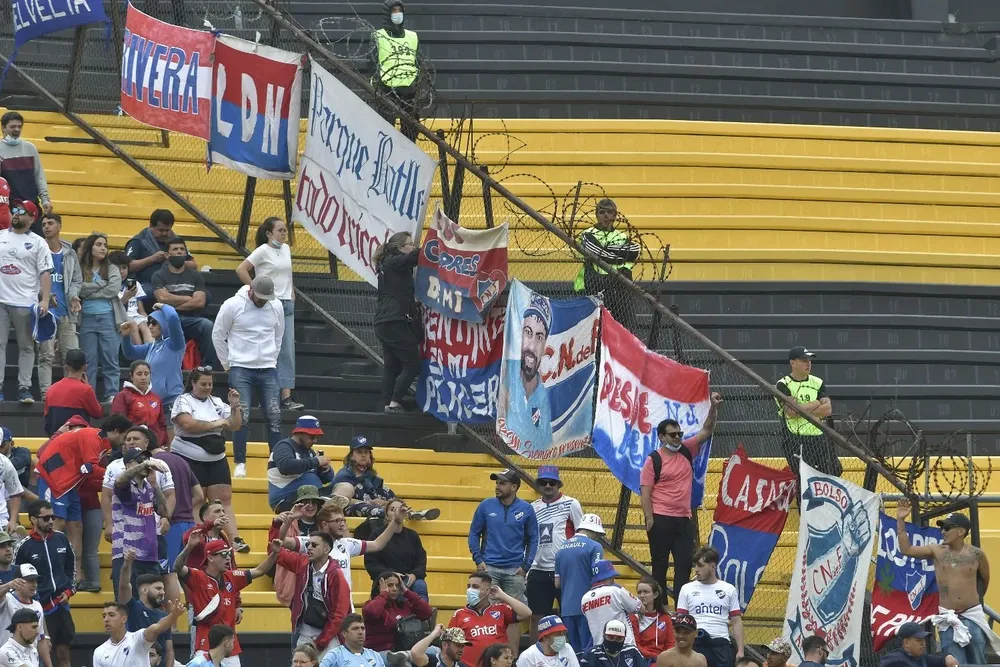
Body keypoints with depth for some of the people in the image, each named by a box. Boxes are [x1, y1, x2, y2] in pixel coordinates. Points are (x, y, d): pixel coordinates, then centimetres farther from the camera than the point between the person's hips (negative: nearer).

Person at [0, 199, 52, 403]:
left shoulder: (38, 242, 2)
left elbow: (45, 273, -2)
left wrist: (45, 300, -11)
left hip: (26, 303, -2)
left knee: (26, 347, 2)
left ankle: (24, 388, 3)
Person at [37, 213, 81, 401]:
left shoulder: (70, 254, 15)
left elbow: (77, 280, 16)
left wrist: (74, 296, -4)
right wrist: (45, 294, -16)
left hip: (66, 312, 3)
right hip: (46, 310, -3)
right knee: (46, 355, -6)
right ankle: (46, 393, -6)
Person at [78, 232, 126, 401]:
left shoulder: (112, 270, 9)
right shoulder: (80, 270, 6)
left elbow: (113, 290, -5)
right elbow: (80, 289, -9)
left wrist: (90, 292, -5)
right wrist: (102, 284, -5)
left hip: (108, 318, 0)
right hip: (87, 319, 0)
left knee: (110, 361, -2)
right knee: (89, 361, 2)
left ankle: (112, 395, -2)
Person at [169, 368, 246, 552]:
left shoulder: (217, 403, 14)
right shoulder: (183, 401, -3)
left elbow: (235, 426, 14)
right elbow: (188, 424, -19)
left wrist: (235, 406, -2)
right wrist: (214, 424, -12)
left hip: (216, 459, 5)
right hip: (189, 460, -5)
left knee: (224, 500, -2)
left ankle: (236, 540, -8)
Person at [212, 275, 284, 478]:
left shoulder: (275, 307, 4)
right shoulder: (232, 306, -8)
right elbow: (218, 336, 1)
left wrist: (272, 359, 13)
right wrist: (227, 364, 3)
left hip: (268, 370, 4)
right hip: (241, 370, -4)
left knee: (275, 416, -2)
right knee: (242, 417, -9)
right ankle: (240, 464, -3)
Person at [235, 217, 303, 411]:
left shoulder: (286, 249, 13)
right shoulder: (263, 251, -8)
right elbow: (241, 270, -15)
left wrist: (292, 292, 15)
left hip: (287, 304, 7)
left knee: (287, 350, 0)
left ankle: (286, 396, -3)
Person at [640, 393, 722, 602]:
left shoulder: (686, 451, 10)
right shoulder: (654, 460, -5)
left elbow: (706, 431, 8)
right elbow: (645, 492, -8)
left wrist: (714, 408, -8)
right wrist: (649, 519, -17)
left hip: (684, 519, 6)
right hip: (661, 520, -6)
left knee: (684, 565, 2)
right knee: (659, 565, 1)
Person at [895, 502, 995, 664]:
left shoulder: (976, 554, 0)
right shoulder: (936, 551, 1)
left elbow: (985, 580, 16)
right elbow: (906, 549, -2)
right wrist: (901, 521, -8)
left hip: (973, 615, 0)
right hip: (948, 617, 0)